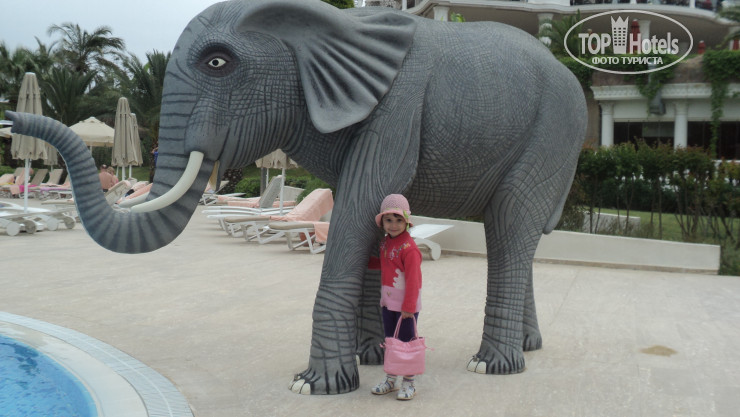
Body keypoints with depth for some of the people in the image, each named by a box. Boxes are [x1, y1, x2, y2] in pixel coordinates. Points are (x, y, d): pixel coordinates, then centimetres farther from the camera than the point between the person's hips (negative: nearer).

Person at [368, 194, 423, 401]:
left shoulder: (409, 248, -21)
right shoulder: (385, 242, 6)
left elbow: (413, 279, -21)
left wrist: (409, 306, -21)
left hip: (406, 303, -8)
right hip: (388, 301, 8)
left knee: (407, 342, 2)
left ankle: (409, 384, 14)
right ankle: (391, 380, 30)